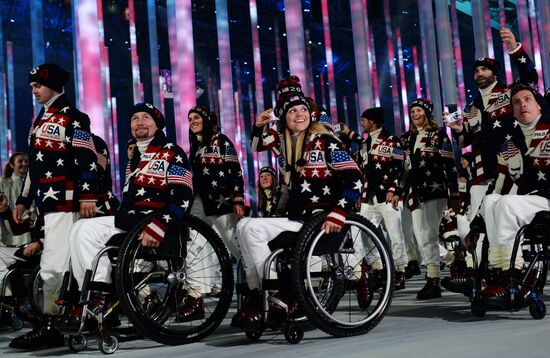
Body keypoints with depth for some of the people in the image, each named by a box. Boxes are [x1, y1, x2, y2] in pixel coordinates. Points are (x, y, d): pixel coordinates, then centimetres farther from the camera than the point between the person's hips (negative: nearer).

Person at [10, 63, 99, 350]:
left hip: (65, 202, -9)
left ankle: (49, 327, -8)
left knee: (53, 263, -12)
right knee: (69, 262, 11)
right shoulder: (40, 120, 24)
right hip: (47, 202, 9)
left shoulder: (73, 118, -4)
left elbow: (87, 159, -13)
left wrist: (88, 195, -21)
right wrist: (23, 200, 23)